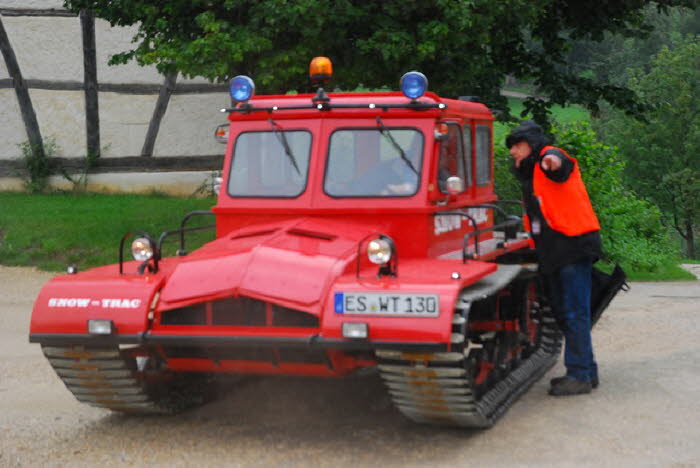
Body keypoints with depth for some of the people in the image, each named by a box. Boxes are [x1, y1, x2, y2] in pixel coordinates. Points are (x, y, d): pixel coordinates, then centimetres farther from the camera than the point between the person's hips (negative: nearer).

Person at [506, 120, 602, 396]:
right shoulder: (530, 176, 22)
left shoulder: (548, 157, -6)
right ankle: (587, 371, 23)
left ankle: (580, 376, -4)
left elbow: (557, 162, -32)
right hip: (553, 254, 10)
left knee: (575, 314, -8)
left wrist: (553, 162, -54)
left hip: (574, 246, -10)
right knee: (562, 313, 14)